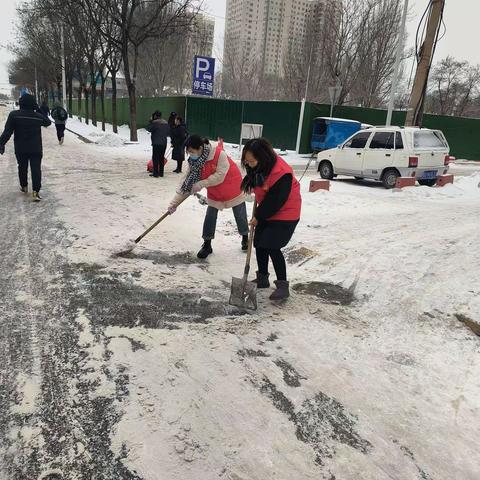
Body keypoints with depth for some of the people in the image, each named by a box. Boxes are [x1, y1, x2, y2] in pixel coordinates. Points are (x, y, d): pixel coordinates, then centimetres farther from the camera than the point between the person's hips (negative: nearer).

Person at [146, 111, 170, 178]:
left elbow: (148, 128, -5)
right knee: (161, 158, 13)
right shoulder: (166, 123, 9)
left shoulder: (155, 122, -12)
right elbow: (168, 133, 14)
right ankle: (161, 173, 16)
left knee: (155, 158, -2)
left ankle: (155, 173, -3)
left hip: (156, 143, -6)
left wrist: (151, 121, 3)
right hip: (164, 143, 7)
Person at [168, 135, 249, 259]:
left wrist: (201, 184, -31)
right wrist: (175, 202, -15)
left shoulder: (220, 154, -33)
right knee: (210, 217, 0)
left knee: (240, 215, 11)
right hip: (214, 192, 4)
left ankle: (245, 238, 35)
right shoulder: (194, 161, -14)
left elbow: (219, 176, -31)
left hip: (232, 188, -4)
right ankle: (207, 245, 15)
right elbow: (187, 181, -12)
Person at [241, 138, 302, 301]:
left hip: (285, 215, -8)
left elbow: (275, 201, -25)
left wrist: (258, 217, -14)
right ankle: (262, 278, 27)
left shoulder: (281, 173, -30)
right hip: (266, 213, 9)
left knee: (272, 247, -12)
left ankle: (283, 286, 0)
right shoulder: (258, 167, -4)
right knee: (259, 244, 10)